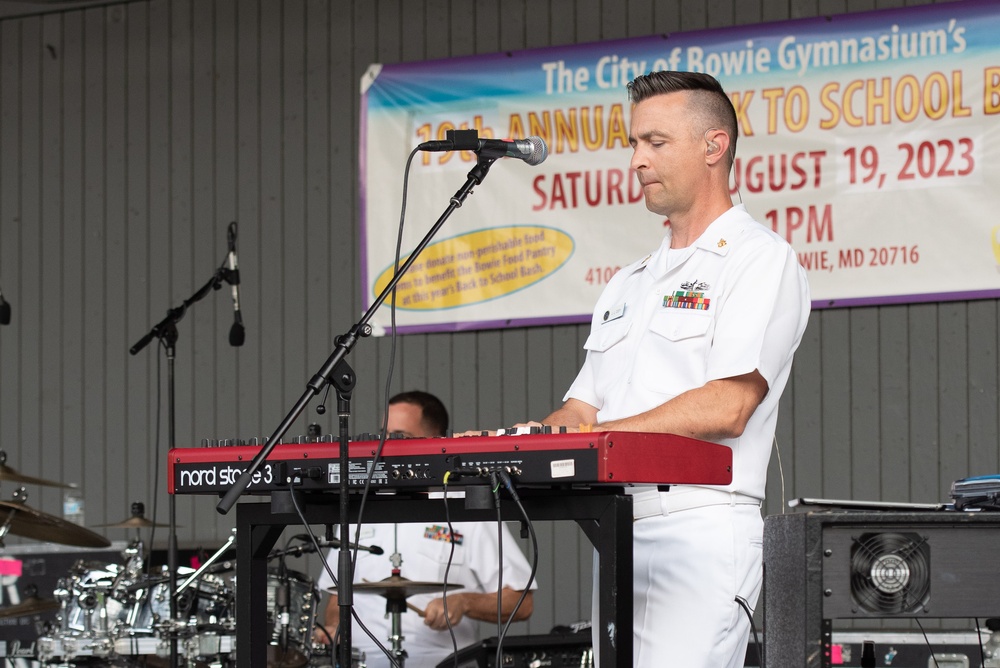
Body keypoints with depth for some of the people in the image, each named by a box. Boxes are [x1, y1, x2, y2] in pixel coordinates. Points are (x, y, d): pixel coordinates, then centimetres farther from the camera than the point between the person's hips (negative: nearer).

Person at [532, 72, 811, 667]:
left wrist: (592, 435, -18)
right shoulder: (630, 284, 25)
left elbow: (726, 406, -13)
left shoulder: (760, 260, -1)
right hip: (616, 538, 8)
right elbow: (583, 410, 21)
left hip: (703, 531, -8)